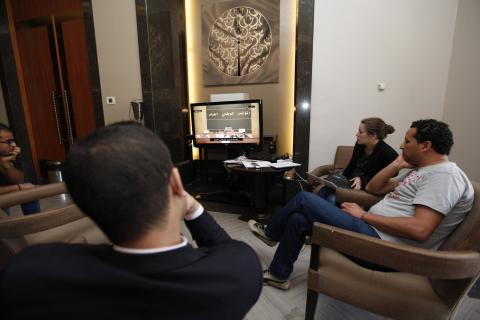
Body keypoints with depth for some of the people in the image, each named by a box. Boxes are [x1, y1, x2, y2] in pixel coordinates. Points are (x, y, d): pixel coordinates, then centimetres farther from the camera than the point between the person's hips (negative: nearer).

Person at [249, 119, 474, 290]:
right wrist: (398, 164, 8)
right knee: (298, 220, 5)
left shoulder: (443, 175, -13)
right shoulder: (419, 170, 18)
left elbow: (420, 229, -26)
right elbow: (372, 188, 20)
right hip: (375, 229, 10)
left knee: (304, 199, -6)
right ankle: (278, 275, 22)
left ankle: (270, 234, 20)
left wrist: (364, 215, -17)